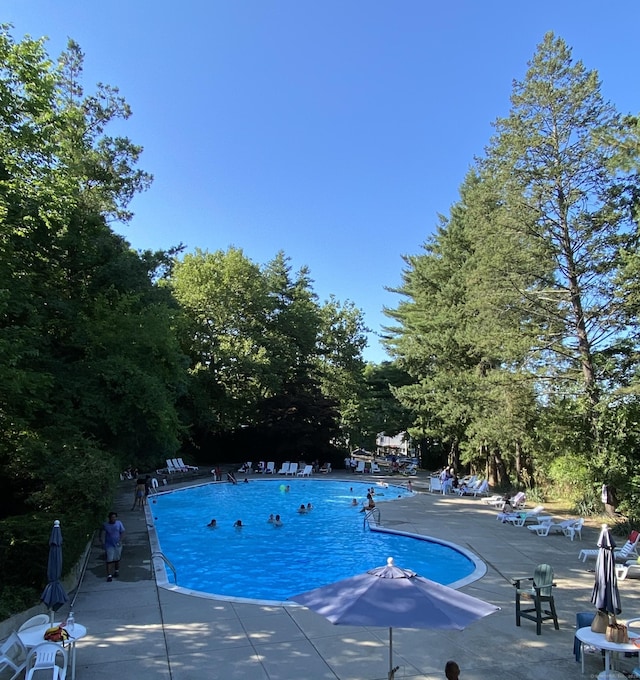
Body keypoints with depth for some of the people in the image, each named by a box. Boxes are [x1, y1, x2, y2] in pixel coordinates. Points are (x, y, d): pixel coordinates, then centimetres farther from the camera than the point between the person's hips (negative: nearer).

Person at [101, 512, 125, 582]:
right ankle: (109, 575, 0)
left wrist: (120, 541, -11)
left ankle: (117, 571, 39)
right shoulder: (105, 525, -9)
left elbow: (122, 532, -2)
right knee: (109, 560, -5)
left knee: (117, 559, 17)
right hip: (109, 545, -2)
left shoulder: (119, 523, -7)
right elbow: (102, 533, -10)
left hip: (117, 544, 2)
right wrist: (102, 541, -24)